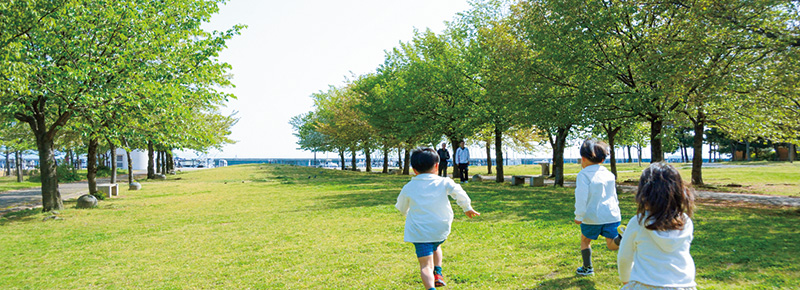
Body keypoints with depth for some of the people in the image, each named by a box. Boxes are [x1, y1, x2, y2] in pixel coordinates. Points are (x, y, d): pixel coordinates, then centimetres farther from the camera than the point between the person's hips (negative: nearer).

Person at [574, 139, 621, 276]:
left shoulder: (583, 175, -10)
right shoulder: (609, 174, 10)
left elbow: (581, 197, -16)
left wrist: (579, 216, -10)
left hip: (592, 217, -4)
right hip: (612, 215, 4)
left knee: (585, 241, 17)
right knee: (612, 244, 3)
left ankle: (587, 268, 24)